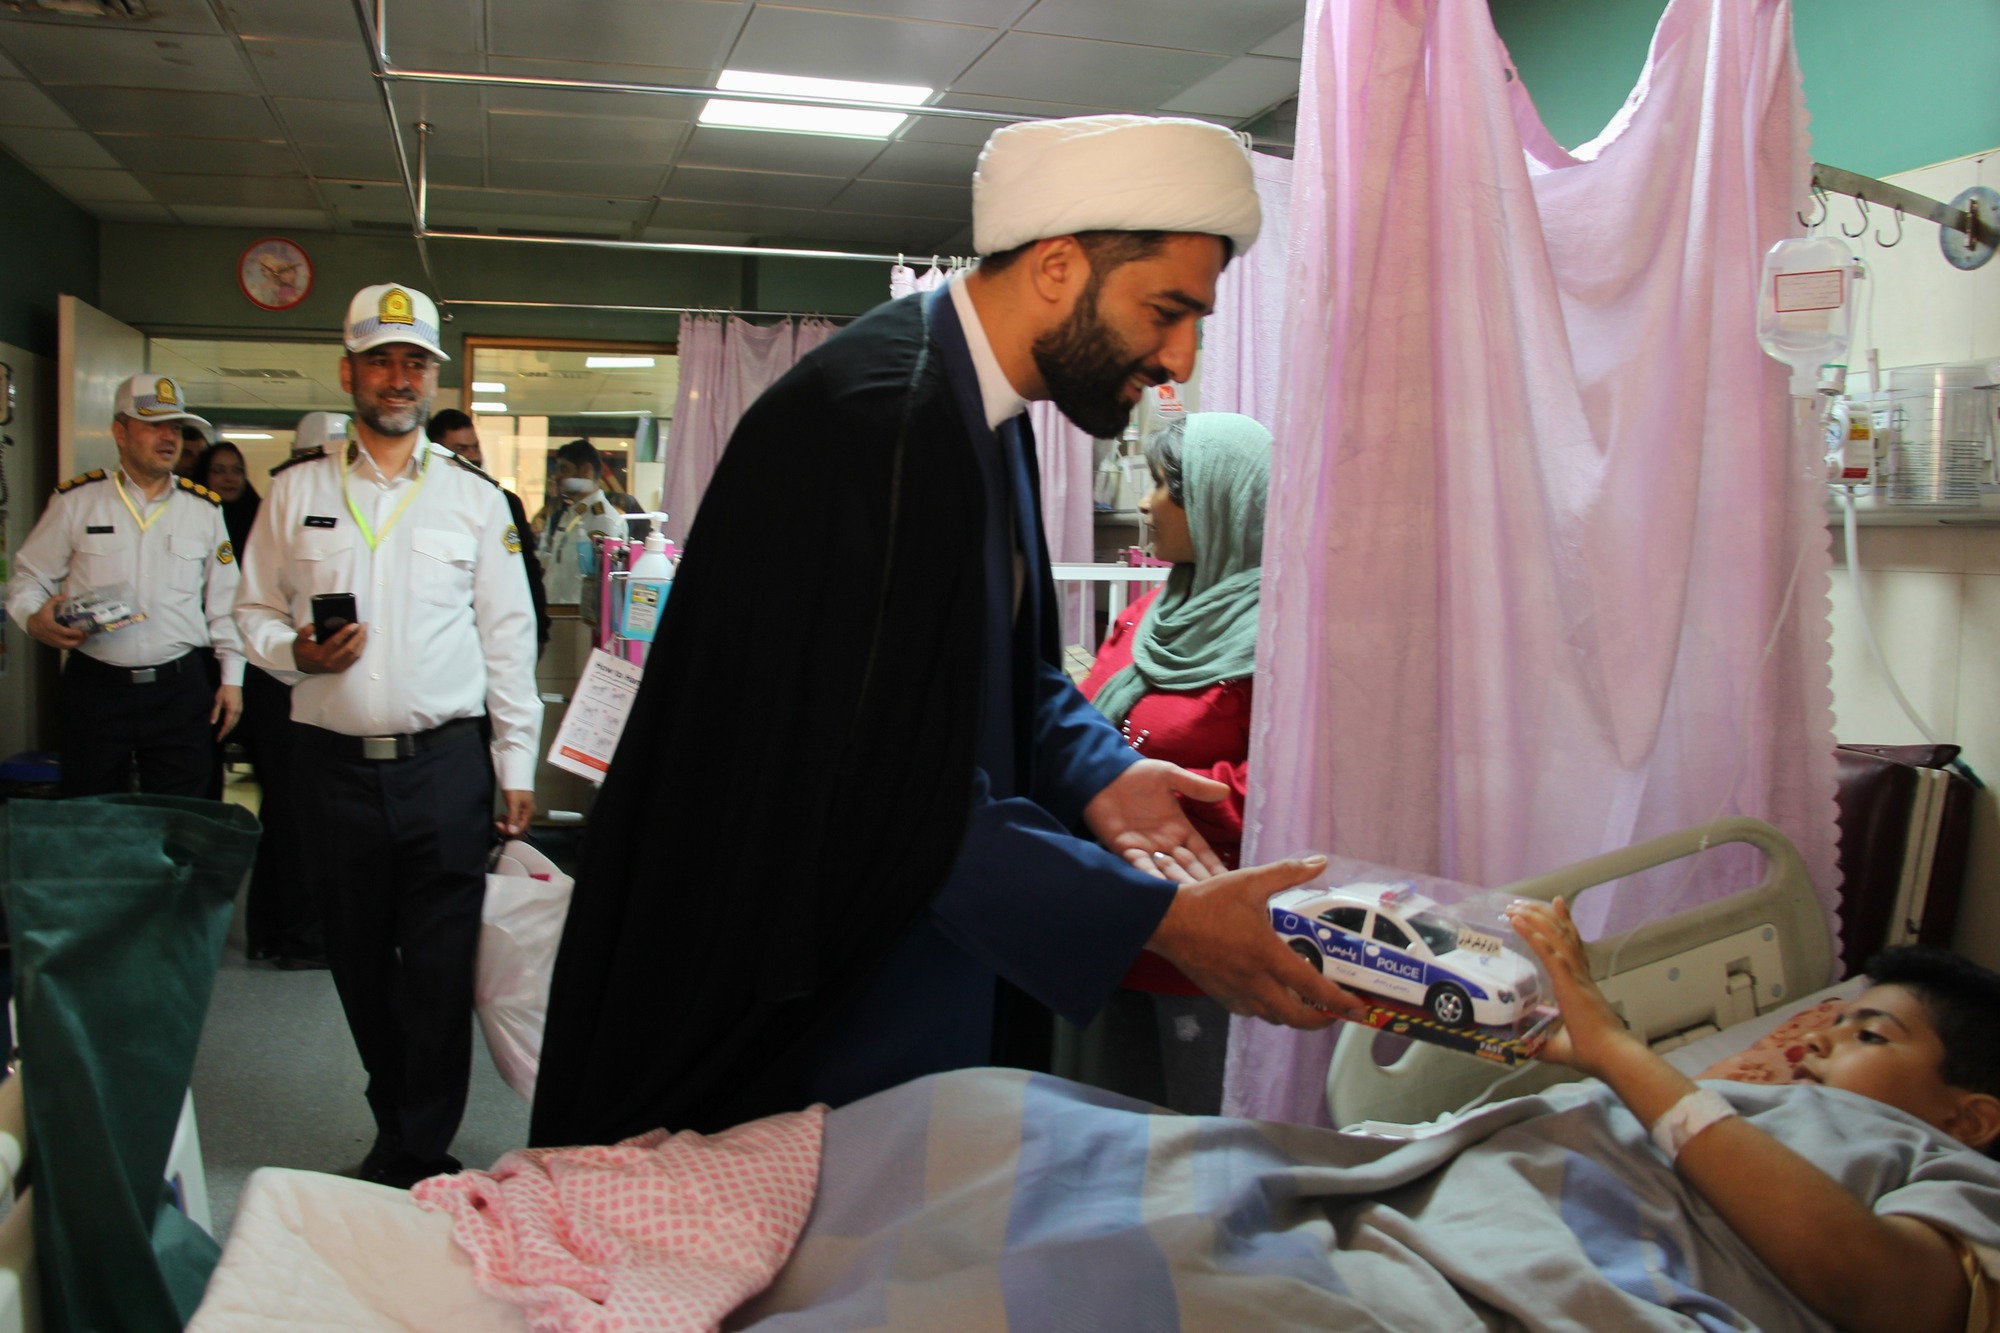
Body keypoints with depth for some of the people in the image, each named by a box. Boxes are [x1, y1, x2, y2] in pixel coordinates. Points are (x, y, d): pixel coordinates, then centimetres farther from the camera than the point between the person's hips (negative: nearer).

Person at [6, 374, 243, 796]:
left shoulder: (204, 507, 9)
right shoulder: (76, 500, 3)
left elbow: (223, 600, 11)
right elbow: (29, 577, 8)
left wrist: (232, 677, 7)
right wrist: (35, 618, -14)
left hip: (181, 687, 1)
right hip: (94, 687, -1)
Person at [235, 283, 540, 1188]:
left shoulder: (474, 497, 5)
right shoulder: (295, 491, 8)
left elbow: (508, 637, 5)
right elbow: (255, 611, 13)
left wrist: (517, 767, 1)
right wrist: (295, 653, -11)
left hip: (445, 764, -2)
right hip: (338, 765, 2)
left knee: (440, 969, -1)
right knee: (359, 966, 11)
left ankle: (419, 1157, 11)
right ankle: (397, 1128, 29)